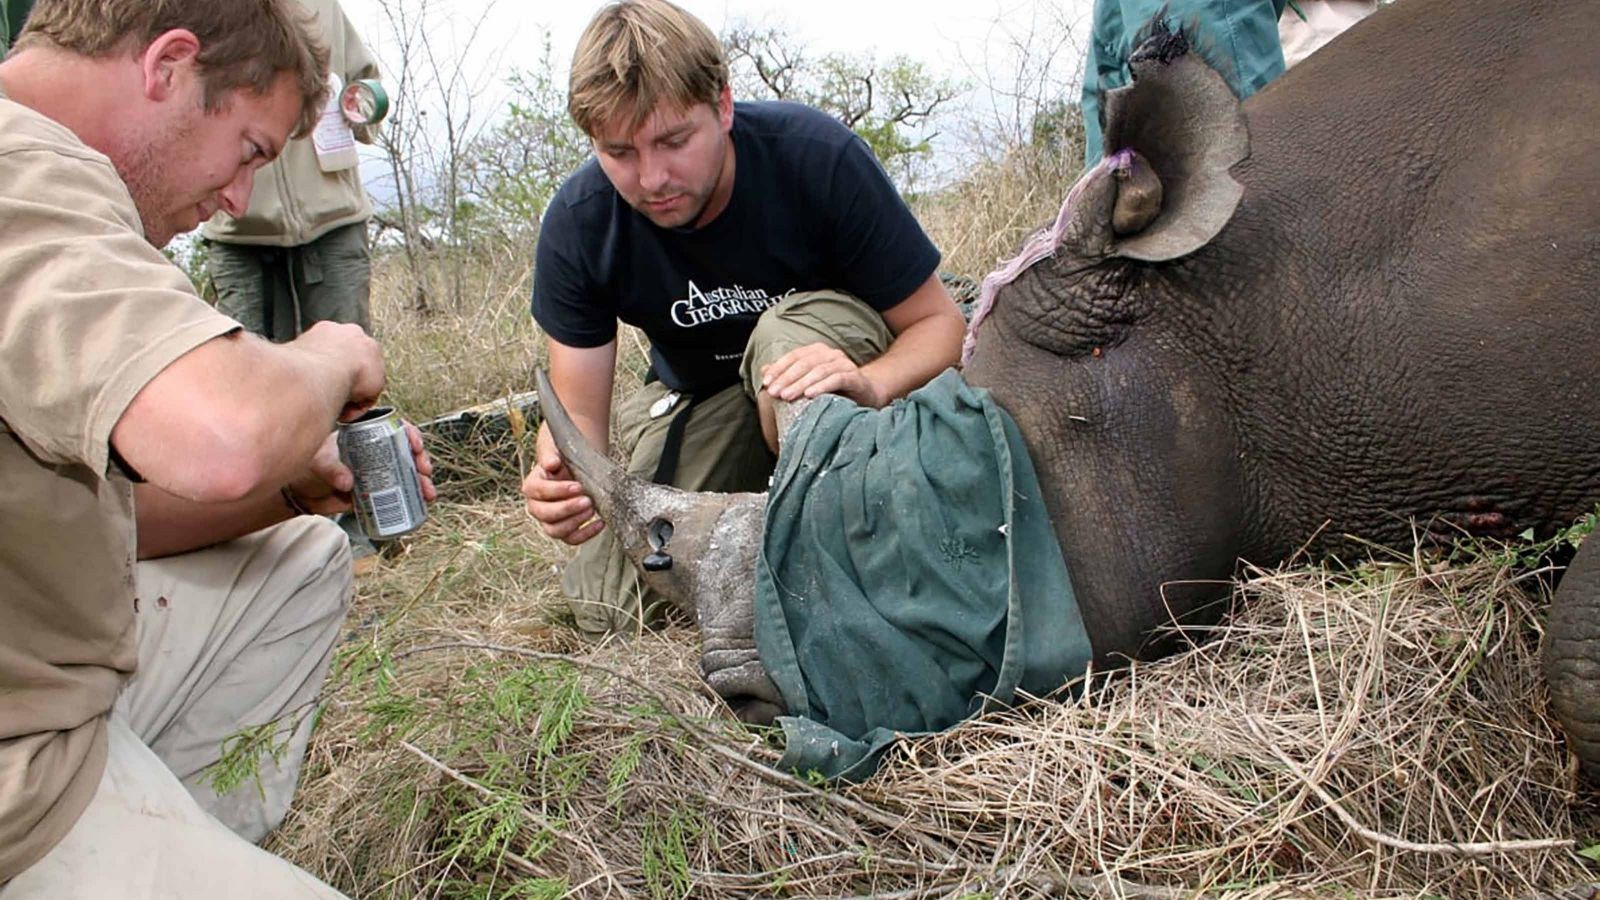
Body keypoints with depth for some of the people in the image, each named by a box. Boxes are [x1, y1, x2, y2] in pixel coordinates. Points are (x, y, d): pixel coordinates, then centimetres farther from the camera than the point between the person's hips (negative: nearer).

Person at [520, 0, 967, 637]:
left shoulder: (817, 156, -26)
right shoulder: (578, 223, -19)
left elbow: (940, 322, -21)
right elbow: (577, 418, -17)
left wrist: (869, 381, -44)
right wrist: (559, 479, -41)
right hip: (695, 395, 3)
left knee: (790, 330, -37)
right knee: (604, 603, -13)